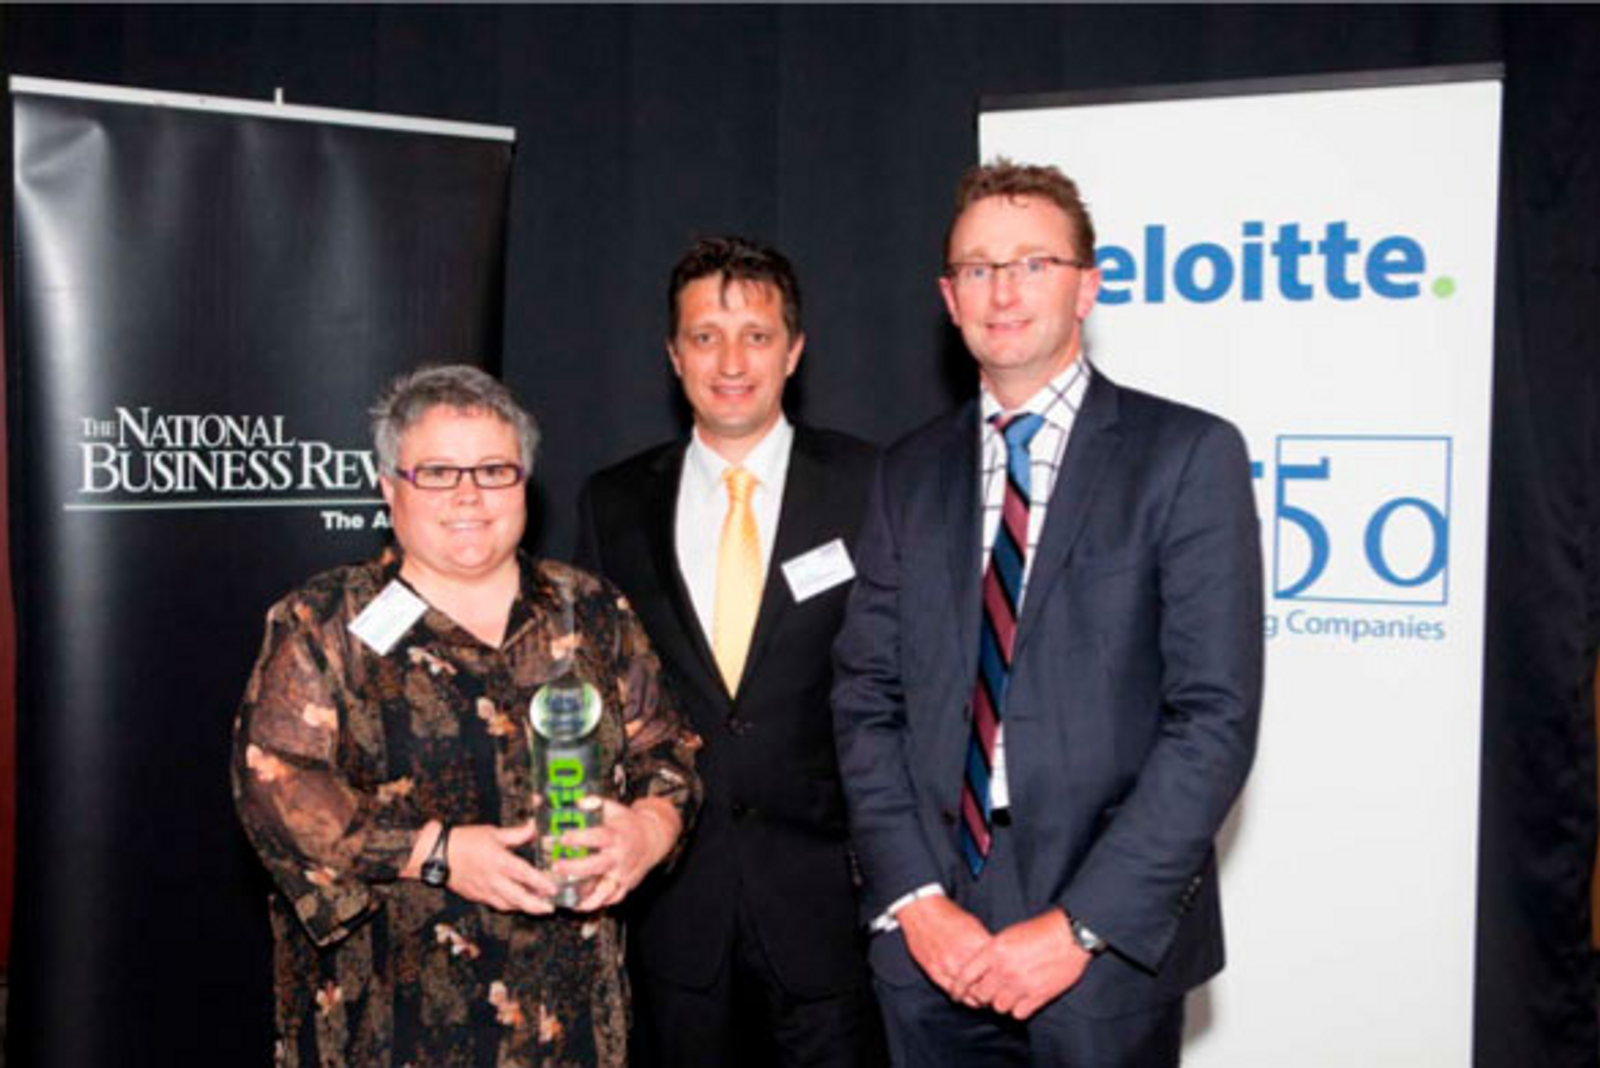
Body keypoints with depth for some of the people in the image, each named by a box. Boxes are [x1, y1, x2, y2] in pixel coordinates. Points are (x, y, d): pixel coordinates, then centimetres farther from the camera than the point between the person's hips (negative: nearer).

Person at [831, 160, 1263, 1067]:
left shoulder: (1188, 455, -5)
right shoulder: (911, 473, 8)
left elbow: (1217, 716, -11)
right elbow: (867, 701, 5)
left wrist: (1080, 926, -14)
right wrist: (913, 898, -6)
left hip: (1109, 952, -3)